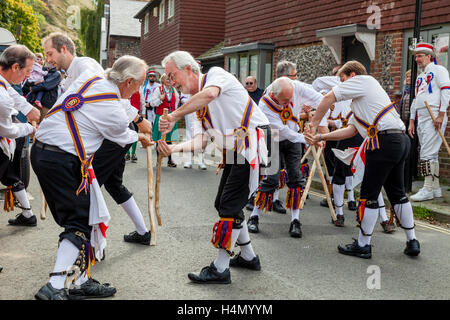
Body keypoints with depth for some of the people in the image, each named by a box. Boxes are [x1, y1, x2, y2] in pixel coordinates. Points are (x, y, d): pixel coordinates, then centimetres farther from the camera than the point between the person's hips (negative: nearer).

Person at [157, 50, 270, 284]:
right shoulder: (197, 103, 17)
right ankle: (248, 256, 29)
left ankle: (220, 269, -1)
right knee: (223, 203, 14)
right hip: (234, 150, 10)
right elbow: (200, 141, 5)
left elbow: (210, 93, -30)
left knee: (230, 205, -9)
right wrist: (173, 149, -12)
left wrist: (174, 116, -26)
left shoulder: (215, 73, -5)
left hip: (252, 142, -10)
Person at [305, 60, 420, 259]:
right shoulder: (360, 100, 30)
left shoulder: (362, 80, 4)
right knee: (397, 193, 18)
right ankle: (412, 242, 24)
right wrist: (320, 137, 12)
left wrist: (314, 125, 2)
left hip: (384, 141, -10)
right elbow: (351, 130, 19)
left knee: (369, 194, -1)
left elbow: (329, 98, -6)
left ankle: (363, 246, 8)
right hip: (401, 140, 10)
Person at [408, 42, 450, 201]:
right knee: (431, 154, 9)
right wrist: (411, 121, 19)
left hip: (434, 118, -8)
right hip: (421, 119, 9)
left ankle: (428, 189, -10)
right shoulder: (420, 76, 24)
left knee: (428, 153, -12)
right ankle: (435, 188, 13)